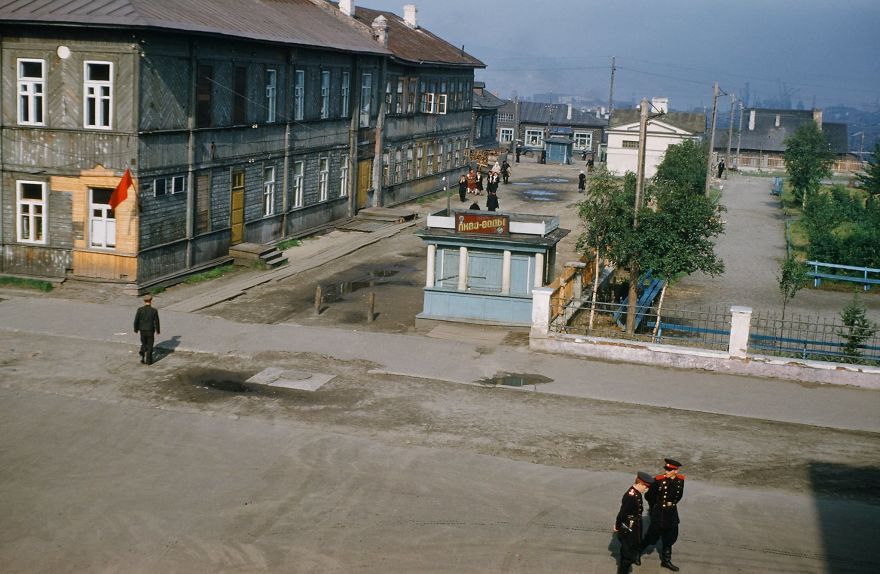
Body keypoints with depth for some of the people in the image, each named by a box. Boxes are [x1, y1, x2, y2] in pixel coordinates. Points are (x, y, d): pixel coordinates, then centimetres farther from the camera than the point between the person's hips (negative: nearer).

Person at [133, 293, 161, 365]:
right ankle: (149, 360, 13)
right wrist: (157, 330, 6)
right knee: (149, 346, 10)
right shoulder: (154, 310, -13)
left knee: (143, 344, 22)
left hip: (142, 330, 2)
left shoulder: (140, 309, -9)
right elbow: (156, 321, -7)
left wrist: (136, 329, 10)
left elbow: (136, 320, -4)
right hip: (150, 331, -2)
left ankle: (142, 356, 9)